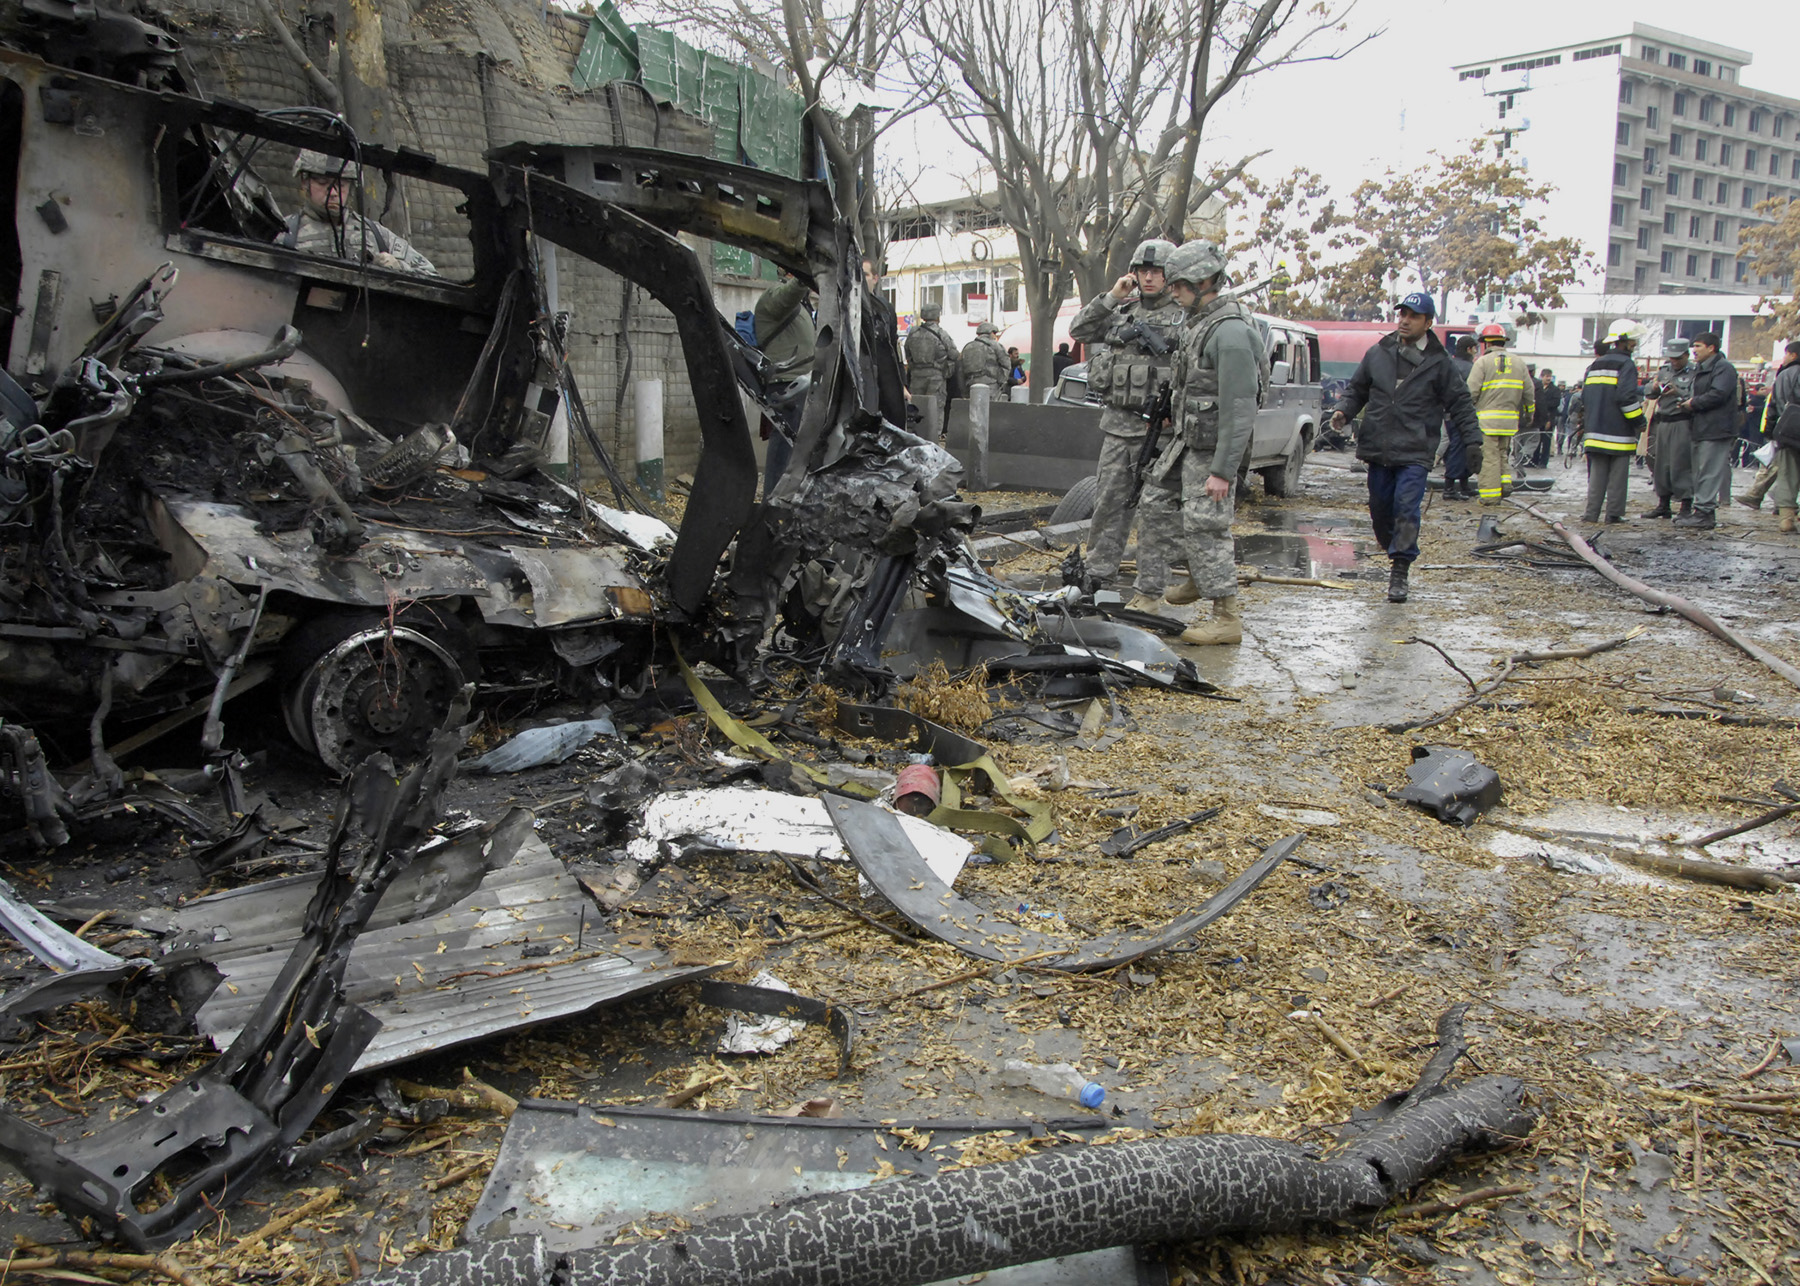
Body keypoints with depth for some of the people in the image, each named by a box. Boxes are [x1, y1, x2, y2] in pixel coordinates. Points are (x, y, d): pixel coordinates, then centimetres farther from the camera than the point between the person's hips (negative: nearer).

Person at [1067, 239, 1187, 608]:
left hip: (1157, 429, -5)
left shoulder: (1184, 317, -3)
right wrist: (1110, 298, 0)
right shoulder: (1123, 310, 14)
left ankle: (1149, 590, 5)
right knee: (1108, 503, 10)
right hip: (1116, 424, 5)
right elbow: (1078, 330, 11)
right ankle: (1097, 574, 20)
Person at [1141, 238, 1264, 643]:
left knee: (1204, 527, -8)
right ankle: (1197, 579, 32)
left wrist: (1222, 470, -27)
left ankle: (1226, 617, -1)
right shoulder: (1200, 322, 10)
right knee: (1157, 499, 19)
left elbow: (1239, 409, -26)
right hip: (1185, 439, 10)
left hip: (1211, 448, -10)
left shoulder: (1231, 332, -22)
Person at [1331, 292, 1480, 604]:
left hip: (1415, 452, -4)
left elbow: (1459, 403, 6)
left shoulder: (1438, 362, 2)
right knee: (1380, 508, 9)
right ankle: (1397, 554, 30)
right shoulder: (1378, 353, 8)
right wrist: (1343, 410, -2)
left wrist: (1472, 440, -1)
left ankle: (1400, 572, -9)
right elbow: (1357, 389, 18)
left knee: (1406, 508, -14)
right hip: (1378, 449, 4)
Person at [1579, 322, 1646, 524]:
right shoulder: (1626, 364, -8)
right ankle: (1614, 513, 2)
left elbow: (1585, 397, 18)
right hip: (1618, 431, -6)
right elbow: (1627, 397, -16)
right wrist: (1639, 422, -8)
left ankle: (1592, 513, 3)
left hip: (1596, 430, 6)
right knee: (1618, 475, 0)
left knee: (1597, 474, 7)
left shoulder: (1595, 365, 15)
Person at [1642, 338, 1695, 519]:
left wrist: (1679, 393, -29)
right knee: (1662, 465, 9)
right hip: (1662, 422, 6)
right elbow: (1648, 394, 14)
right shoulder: (1664, 371, 12)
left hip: (1682, 424, -6)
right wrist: (1654, 389, -8)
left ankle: (1687, 507, -4)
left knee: (1681, 465, -8)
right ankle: (1663, 505, 17)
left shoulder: (1695, 373, -5)